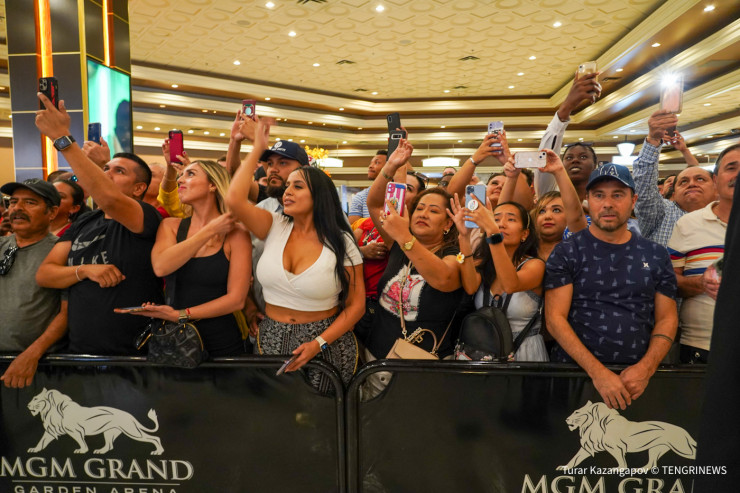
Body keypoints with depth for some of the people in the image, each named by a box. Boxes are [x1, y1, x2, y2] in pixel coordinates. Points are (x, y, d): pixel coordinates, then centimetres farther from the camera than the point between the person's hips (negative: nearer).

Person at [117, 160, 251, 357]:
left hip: (221, 344, -3)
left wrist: (181, 314, -17)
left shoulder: (235, 234, -9)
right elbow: (160, 267, -18)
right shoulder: (170, 226, 2)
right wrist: (210, 230, -16)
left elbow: (236, 299, -13)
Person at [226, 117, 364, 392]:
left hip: (325, 342, -2)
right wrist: (258, 149, -7)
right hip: (272, 340, 3)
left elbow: (356, 305, -7)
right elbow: (234, 200, -16)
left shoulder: (341, 243, -8)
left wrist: (318, 344, -18)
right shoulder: (275, 227, 0)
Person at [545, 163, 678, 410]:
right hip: (575, 371, -2)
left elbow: (667, 318, 8)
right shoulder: (566, 252, -2)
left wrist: (646, 367, -8)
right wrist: (597, 371, -16)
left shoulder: (656, 255, 9)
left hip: (636, 377, 2)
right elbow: (555, 318, -8)